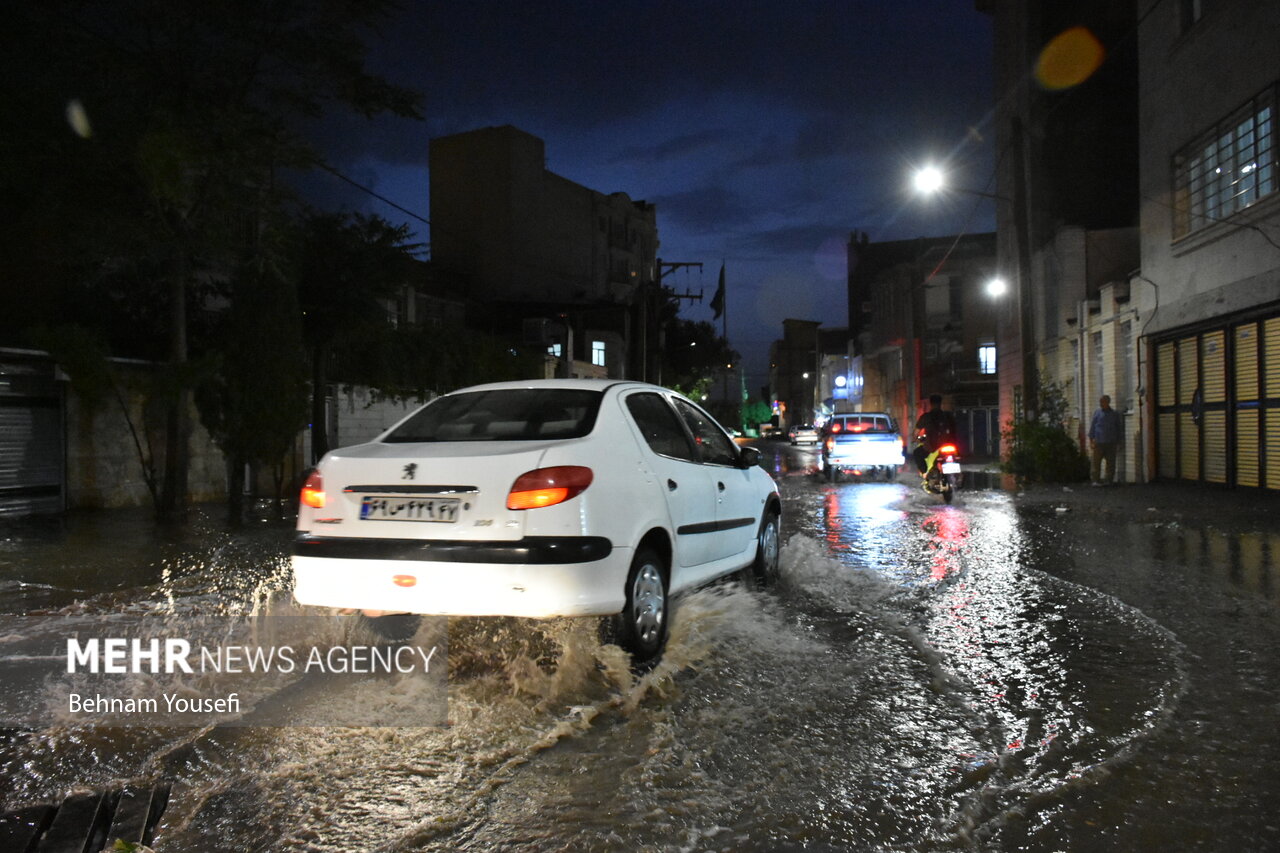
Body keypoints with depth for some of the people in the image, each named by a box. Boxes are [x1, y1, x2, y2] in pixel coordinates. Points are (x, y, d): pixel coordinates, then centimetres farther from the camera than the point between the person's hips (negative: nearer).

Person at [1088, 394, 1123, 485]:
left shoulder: (1115, 414, 8)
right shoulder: (1097, 412, 7)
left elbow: (1119, 429, 14)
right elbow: (1092, 426, 8)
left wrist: (1118, 442, 11)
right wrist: (1091, 439, 2)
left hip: (1111, 443, 1)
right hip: (1098, 442, -1)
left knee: (1111, 463, 2)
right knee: (1096, 462, -4)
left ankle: (1109, 480, 11)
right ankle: (1097, 480, 3)